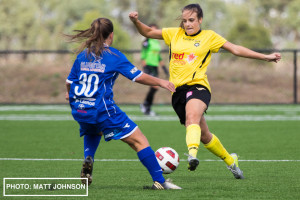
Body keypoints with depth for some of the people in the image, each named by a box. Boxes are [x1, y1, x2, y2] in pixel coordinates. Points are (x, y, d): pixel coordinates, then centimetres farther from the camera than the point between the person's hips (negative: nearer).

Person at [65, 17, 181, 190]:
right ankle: (159, 181, -8)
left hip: (79, 110, 6)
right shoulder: (114, 56, -3)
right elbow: (138, 77, -6)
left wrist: (70, 94, 41)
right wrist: (160, 82, 8)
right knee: (138, 140, -2)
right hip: (102, 109, -6)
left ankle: (88, 159, 12)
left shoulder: (82, 55, 11)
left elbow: (70, 82, 19)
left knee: (92, 131, 39)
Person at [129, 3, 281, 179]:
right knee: (204, 136, 9)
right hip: (178, 90, 4)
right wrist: (136, 21, 2)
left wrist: (265, 57, 8)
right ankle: (230, 160, 30)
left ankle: (192, 153, -59)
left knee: (192, 117, -36)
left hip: (198, 85, -4)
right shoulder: (175, 34, 16)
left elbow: (235, 49, 11)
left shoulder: (209, 36, 9)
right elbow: (148, 32, 22)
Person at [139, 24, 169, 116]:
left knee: (153, 88, 4)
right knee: (155, 86, -17)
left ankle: (147, 109, 11)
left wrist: (163, 67, 20)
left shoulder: (157, 42, 16)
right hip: (148, 66, -8)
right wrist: (145, 68, -20)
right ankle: (145, 104, -3)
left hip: (155, 67, 8)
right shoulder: (147, 42, -8)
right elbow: (143, 55, -13)